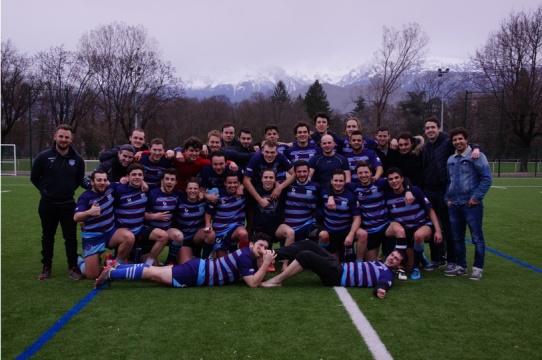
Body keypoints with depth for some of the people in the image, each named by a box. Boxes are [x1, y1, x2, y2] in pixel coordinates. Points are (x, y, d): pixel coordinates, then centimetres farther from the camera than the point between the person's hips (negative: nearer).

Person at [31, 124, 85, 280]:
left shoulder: (77, 159, -3)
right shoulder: (44, 156, -9)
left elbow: (80, 180, 11)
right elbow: (34, 177, 4)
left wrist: (69, 190, 1)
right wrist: (45, 190, 0)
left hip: (68, 204, 1)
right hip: (48, 204, 0)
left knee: (71, 237, 3)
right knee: (47, 236, 12)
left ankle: (73, 267, 15)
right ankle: (46, 267, 24)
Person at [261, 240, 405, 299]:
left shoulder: (387, 274, -2)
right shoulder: (379, 263, 24)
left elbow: (383, 285, -22)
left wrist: (380, 290, -45)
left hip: (337, 276, -9)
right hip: (339, 266, 9)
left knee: (305, 255, -26)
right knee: (307, 244, -2)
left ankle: (277, 281, -17)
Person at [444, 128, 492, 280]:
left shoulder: (476, 156, -6)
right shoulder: (451, 159, 14)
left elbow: (486, 178, -10)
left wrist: (476, 197, -14)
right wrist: (447, 198, 11)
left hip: (471, 204, -6)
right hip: (454, 205, 7)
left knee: (477, 237, -1)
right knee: (457, 237, 12)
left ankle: (478, 268, 7)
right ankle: (460, 266, 23)